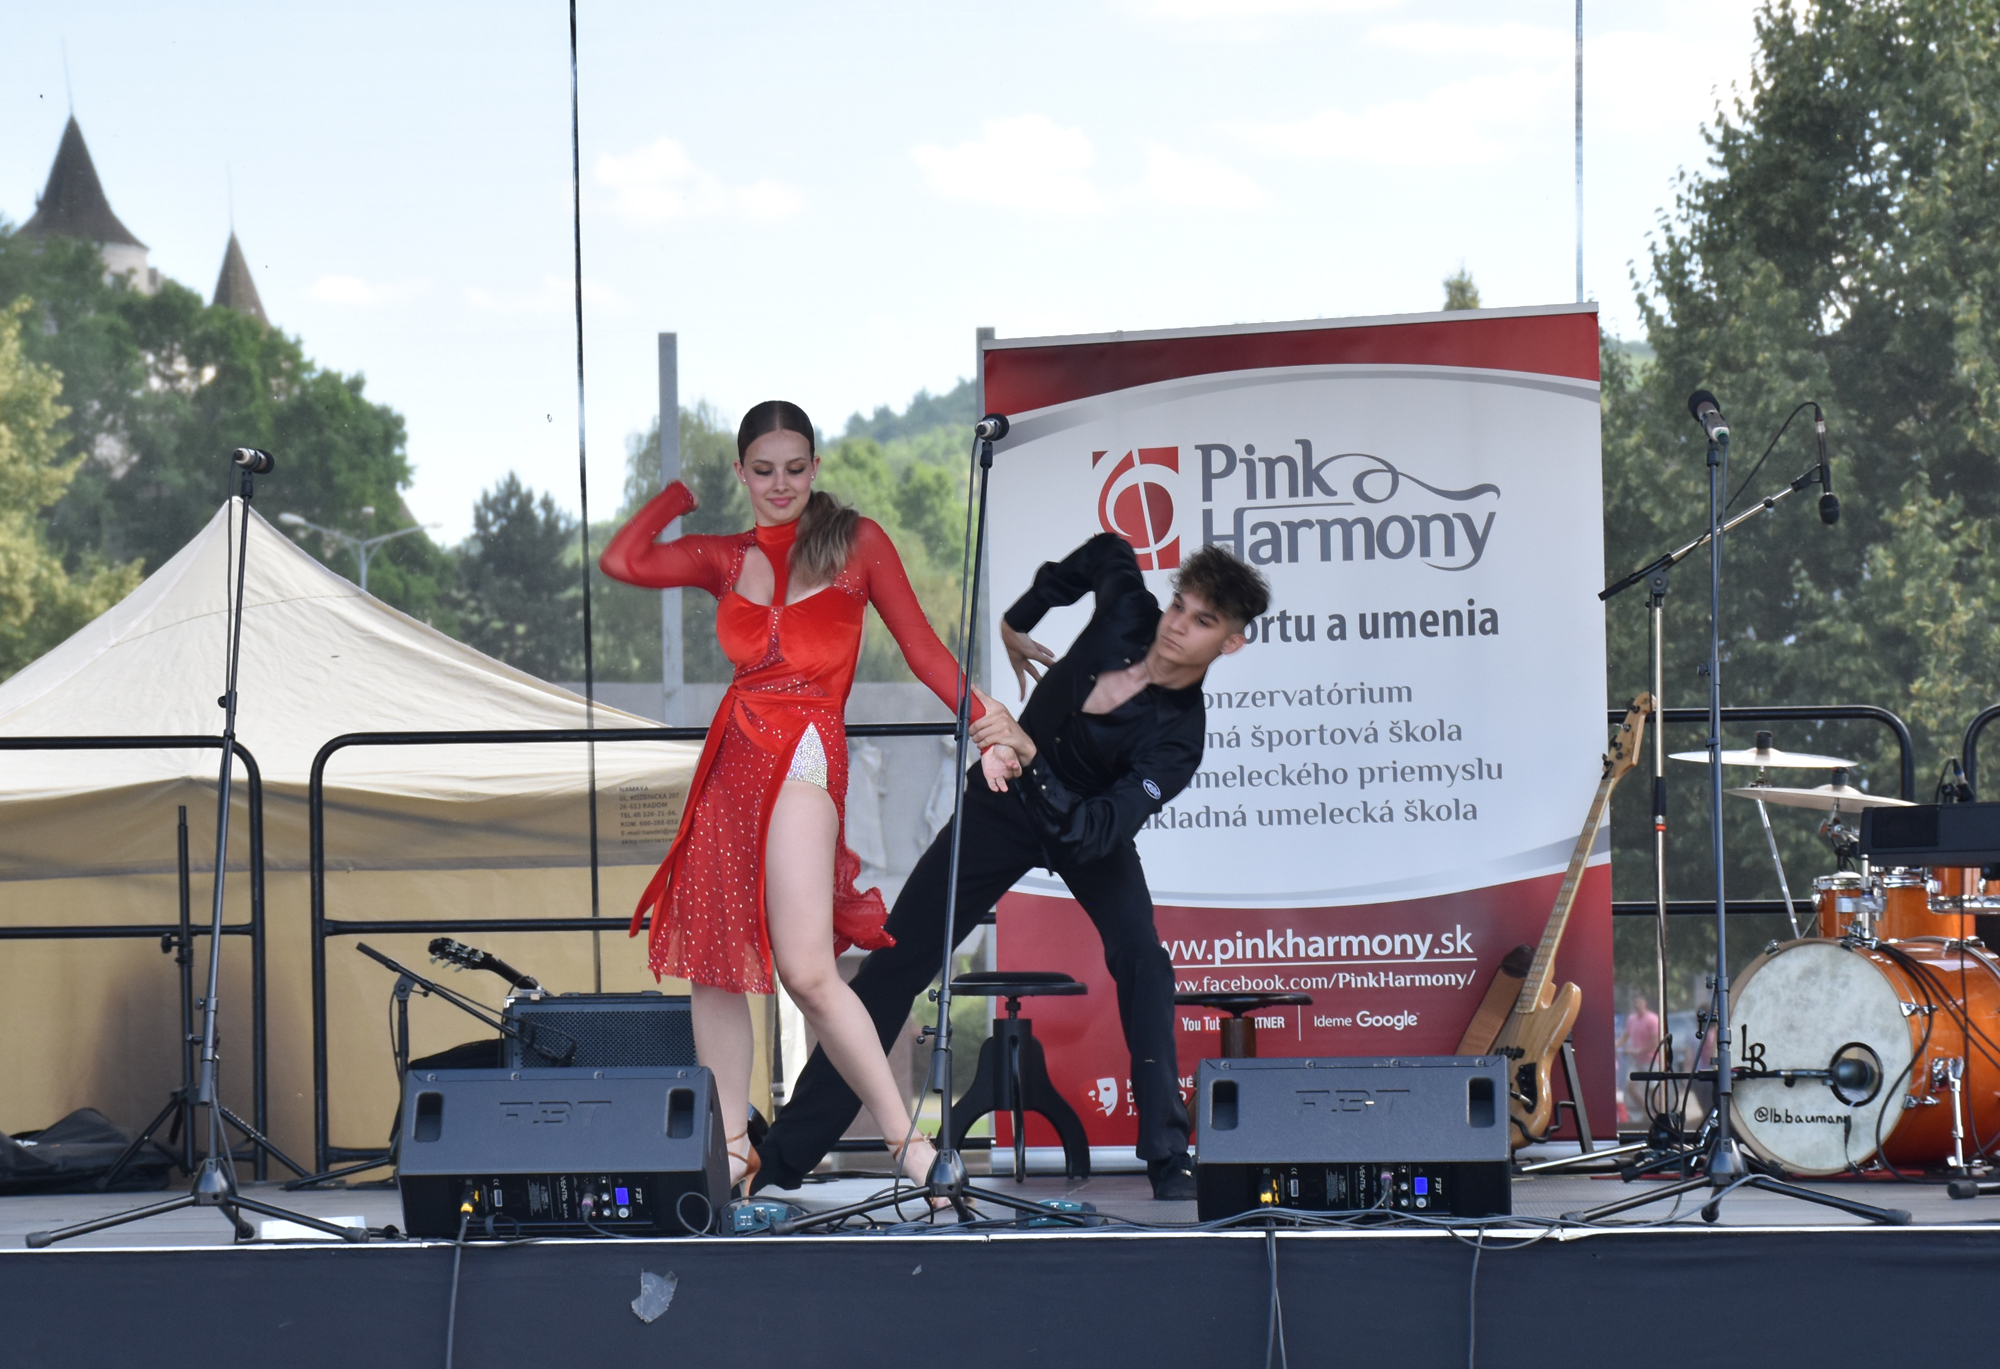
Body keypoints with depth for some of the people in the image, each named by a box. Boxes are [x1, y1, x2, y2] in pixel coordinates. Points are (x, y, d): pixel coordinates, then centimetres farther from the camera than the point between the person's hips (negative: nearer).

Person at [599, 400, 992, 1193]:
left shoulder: (857, 543, 7)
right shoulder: (724, 559, 16)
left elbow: (919, 645, 5)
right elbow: (621, 562, 6)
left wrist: (981, 719, -5)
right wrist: (684, 493, 16)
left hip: (804, 753, -5)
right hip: (734, 758, 5)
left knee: (806, 970, -19)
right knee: (712, 965, 4)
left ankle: (908, 1142, -15)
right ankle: (731, 1146, 13)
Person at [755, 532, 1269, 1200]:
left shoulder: (1177, 736, -31)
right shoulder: (1128, 612, -21)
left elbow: (1094, 834, -44)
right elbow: (1108, 550, 6)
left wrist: (1025, 754, -56)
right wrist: (1020, 617, 7)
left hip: (1085, 821, -3)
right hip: (1004, 802, 3)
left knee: (1139, 954, -30)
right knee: (894, 961, -3)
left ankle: (1169, 1163, -23)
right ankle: (781, 1160, -1)